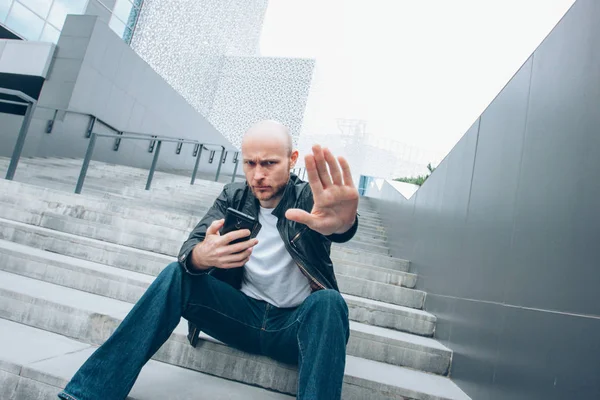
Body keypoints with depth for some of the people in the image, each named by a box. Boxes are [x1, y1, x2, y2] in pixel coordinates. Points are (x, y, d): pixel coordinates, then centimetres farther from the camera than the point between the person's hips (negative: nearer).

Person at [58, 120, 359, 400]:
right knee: (176, 275, -17)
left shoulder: (309, 197, -11)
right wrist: (201, 256, -37)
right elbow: (189, 250, -11)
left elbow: (339, 227, -35)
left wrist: (341, 221, -61)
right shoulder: (233, 197, 0)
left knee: (328, 302, -32)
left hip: (296, 324, -2)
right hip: (243, 313, 3)